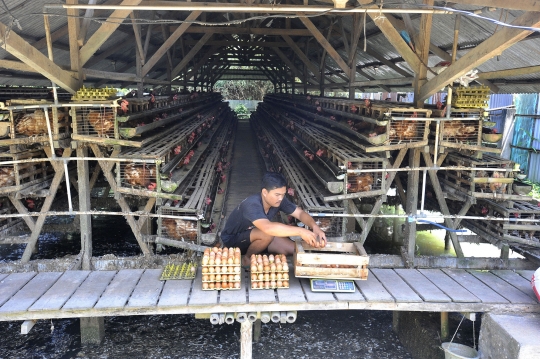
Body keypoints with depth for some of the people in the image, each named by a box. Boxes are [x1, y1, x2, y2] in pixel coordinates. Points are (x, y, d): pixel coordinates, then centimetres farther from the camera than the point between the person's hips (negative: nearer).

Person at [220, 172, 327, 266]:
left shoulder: (279, 200, -15)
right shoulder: (252, 205, -38)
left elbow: (300, 213, -13)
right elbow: (268, 228, -54)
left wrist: (314, 226, -35)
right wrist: (301, 231, -54)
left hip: (256, 236, 7)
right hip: (233, 240, -7)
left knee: (295, 249, -9)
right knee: (267, 234, -37)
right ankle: (247, 258, -9)